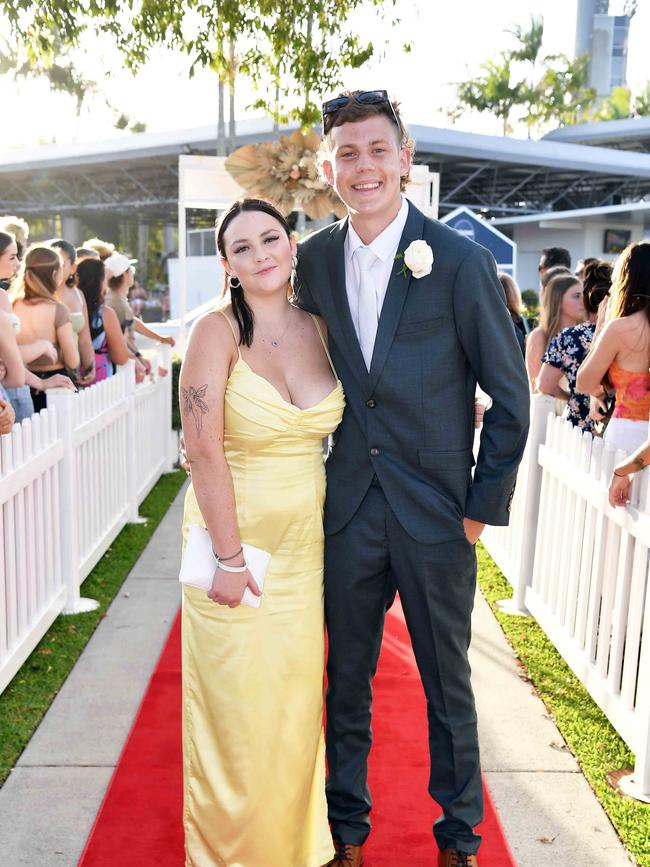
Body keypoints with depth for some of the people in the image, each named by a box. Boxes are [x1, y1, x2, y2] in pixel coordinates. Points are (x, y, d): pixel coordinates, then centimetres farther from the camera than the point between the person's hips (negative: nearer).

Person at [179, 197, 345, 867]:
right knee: (238, 704, 8)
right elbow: (203, 449, -17)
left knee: (297, 699, 17)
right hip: (236, 533, -4)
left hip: (307, 539, 5)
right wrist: (229, 557, -18)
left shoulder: (317, 328, 3)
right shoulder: (217, 332, -13)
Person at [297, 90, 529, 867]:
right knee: (346, 679, 16)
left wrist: (484, 506, -6)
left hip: (437, 512, -3)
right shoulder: (315, 260, 2)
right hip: (349, 509, 3)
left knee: (447, 686, 12)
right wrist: (314, 475, 8)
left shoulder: (460, 261, -11)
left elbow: (510, 396, -6)